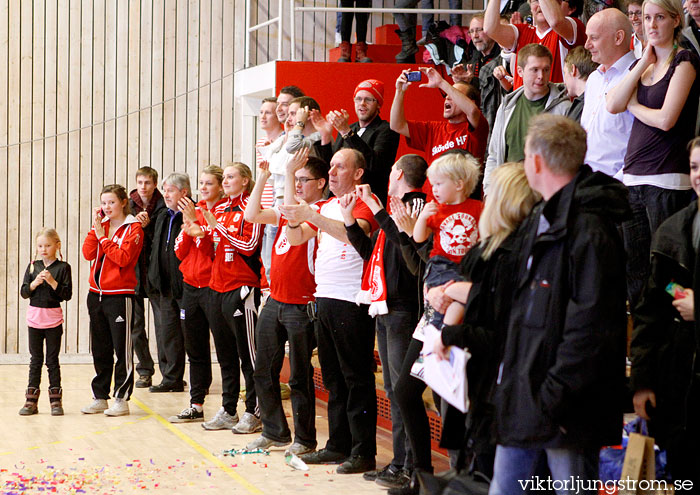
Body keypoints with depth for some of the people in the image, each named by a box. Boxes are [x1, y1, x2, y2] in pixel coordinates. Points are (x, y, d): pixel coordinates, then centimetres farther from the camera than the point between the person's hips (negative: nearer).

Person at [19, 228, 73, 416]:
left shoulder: (63, 267, -2)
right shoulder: (33, 266, 7)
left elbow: (67, 294, -8)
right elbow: (24, 292, 2)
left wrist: (52, 281, -19)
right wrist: (35, 283, -14)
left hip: (53, 319, -2)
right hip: (34, 317, 3)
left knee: (52, 360, 2)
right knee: (35, 360, 6)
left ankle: (56, 400, 8)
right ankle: (31, 401, 8)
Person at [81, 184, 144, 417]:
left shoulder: (133, 228, -5)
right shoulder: (101, 225, 12)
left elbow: (123, 258, -18)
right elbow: (88, 253, -1)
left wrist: (103, 237, -14)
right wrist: (96, 228, -7)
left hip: (120, 295, -6)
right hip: (97, 294, 6)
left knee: (122, 349, -2)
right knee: (100, 350, 11)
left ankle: (121, 398, 2)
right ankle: (100, 397, 18)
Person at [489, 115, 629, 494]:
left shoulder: (589, 229, -17)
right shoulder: (541, 219, 15)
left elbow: (591, 328, -22)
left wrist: (553, 398, -21)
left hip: (564, 406, -10)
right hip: (523, 392, 10)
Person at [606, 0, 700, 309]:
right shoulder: (642, 65, 17)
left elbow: (666, 119, -13)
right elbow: (613, 105, 1)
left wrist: (634, 105, 3)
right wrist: (643, 63, 1)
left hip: (667, 179, -7)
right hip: (633, 177, 7)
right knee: (634, 270, 7)